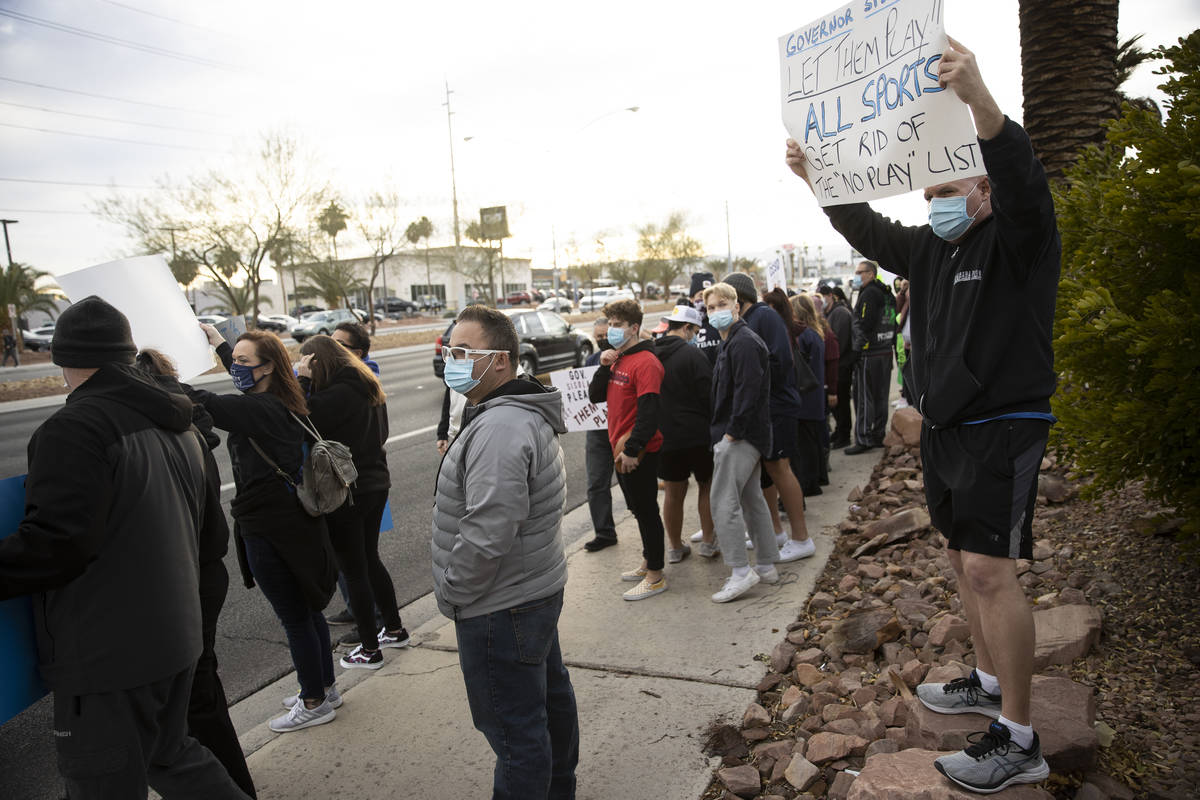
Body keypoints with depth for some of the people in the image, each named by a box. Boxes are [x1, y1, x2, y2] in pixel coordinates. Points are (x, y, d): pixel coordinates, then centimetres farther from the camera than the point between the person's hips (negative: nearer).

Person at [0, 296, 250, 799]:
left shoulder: (73, 429, -17)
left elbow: (57, 542, -23)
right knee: (170, 754, 25)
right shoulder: (178, 426, 10)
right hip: (176, 634, 8)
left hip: (106, 653, -8)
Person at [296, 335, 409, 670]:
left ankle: (369, 649, 16)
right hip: (376, 485, 9)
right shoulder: (368, 387, 8)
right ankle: (394, 629, 34)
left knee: (354, 571, 4)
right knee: (370, 560, 22)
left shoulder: (338, 394, -21)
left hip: (347, 494, -9)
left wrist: (303, 380, -17)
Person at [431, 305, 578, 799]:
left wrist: (451, 592, -15)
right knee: (551, 695, 26)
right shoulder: (525, 412, 8)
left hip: (502, 607, -11)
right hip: (537, 587, 11)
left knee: (515, 727, 3)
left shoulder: (498, 429, -25)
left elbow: (487, 534, -30)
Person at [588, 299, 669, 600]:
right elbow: (596, 396, 11)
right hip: (619, 449, 9)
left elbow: (649, 410, -24)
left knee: (646, 510, 0)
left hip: (638, 452, -9)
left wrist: (632, 449, -26)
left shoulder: (645, 362, -17)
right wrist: (604, 367, -4)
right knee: (638, 508, 19)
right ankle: (649, 561, 34)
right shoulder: (618, 359, 12)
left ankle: (655, 577, 9)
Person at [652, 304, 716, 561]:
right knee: (708, 486, 14)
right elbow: (709, 396, -13)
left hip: (663, 437, 5)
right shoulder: (692, 355, -14)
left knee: (673, 493, 13)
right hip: (697, 435, -4)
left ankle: (675, 547, 24)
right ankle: (708, 542, 19)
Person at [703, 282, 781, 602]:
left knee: (723, 502, -9)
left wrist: (731, 432, -20)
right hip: (748, 435, 11)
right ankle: (766, 566, 26)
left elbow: (748, 392, -23)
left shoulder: (744, 342, -16)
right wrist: (726, 432, 16)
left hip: (740, 436, -11)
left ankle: (741, 572, -4)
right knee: (751, 499, 16)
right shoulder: (731, 343, 18)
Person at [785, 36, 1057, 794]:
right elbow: (866, 228, 22)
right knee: (967, 560, 15)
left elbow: (1023, 178, -30)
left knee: (990, 568, -13)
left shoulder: (1019, 241, -9)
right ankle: (989, 681, 32)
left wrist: (979, 99, -45)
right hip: (944, 431, 9)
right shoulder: (931, 251, 14)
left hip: (1003, 429, -8)